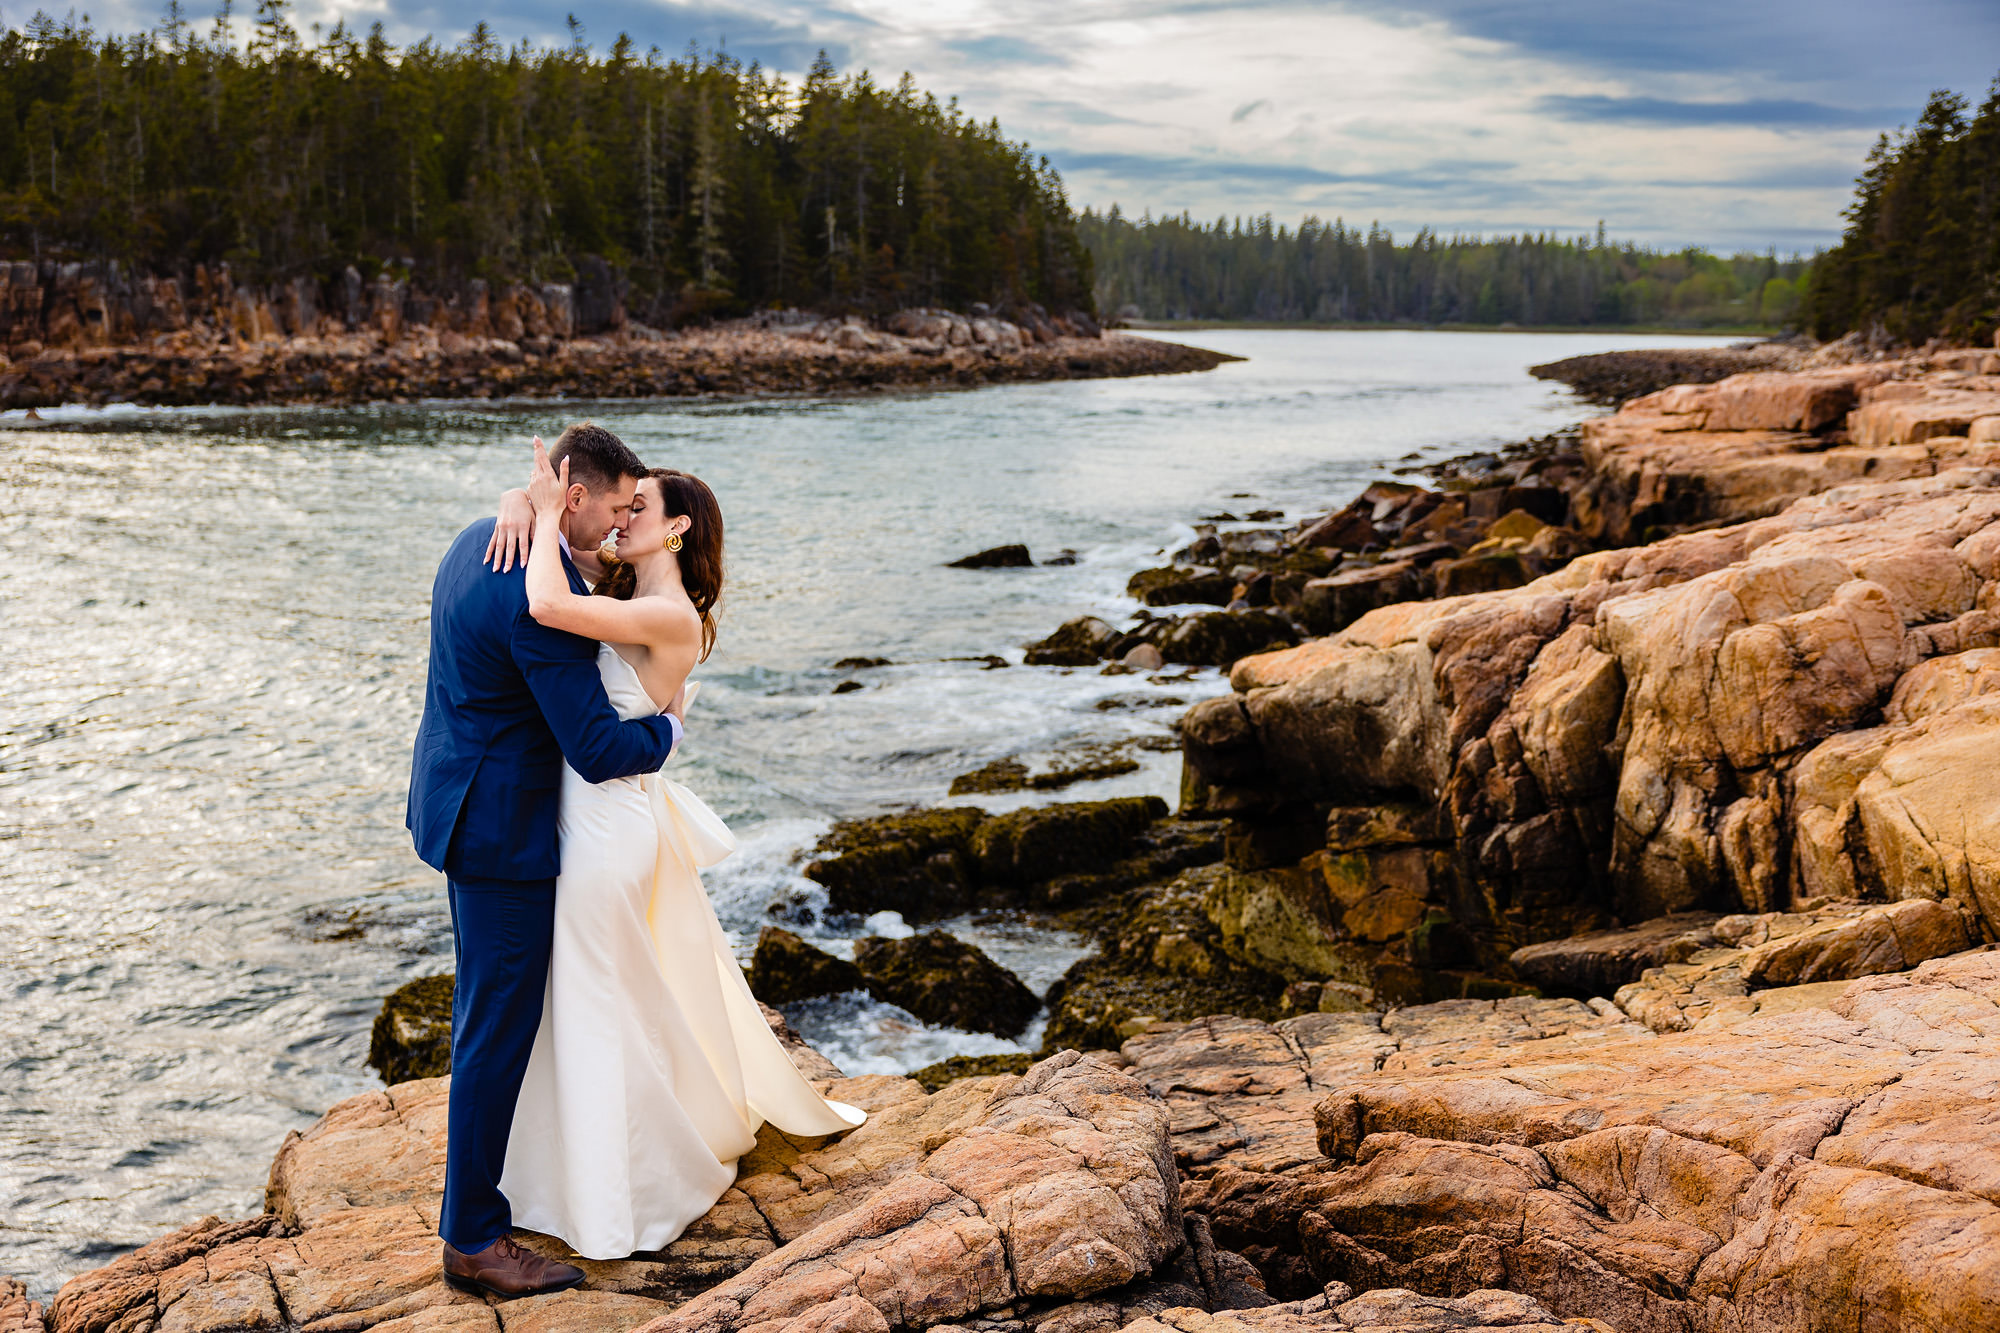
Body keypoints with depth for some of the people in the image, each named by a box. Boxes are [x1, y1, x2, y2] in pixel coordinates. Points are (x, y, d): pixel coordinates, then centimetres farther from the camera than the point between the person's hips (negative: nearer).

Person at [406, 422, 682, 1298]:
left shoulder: (482, 539, 5)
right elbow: (598, 751, -26)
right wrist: (667, 728, -7)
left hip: (460, 798, 10)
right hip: (501, 826, -10)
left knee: (488, 1002, 25)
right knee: (500, 1023, -1)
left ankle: (484, 1158, 43)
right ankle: (474, 1236, 10)